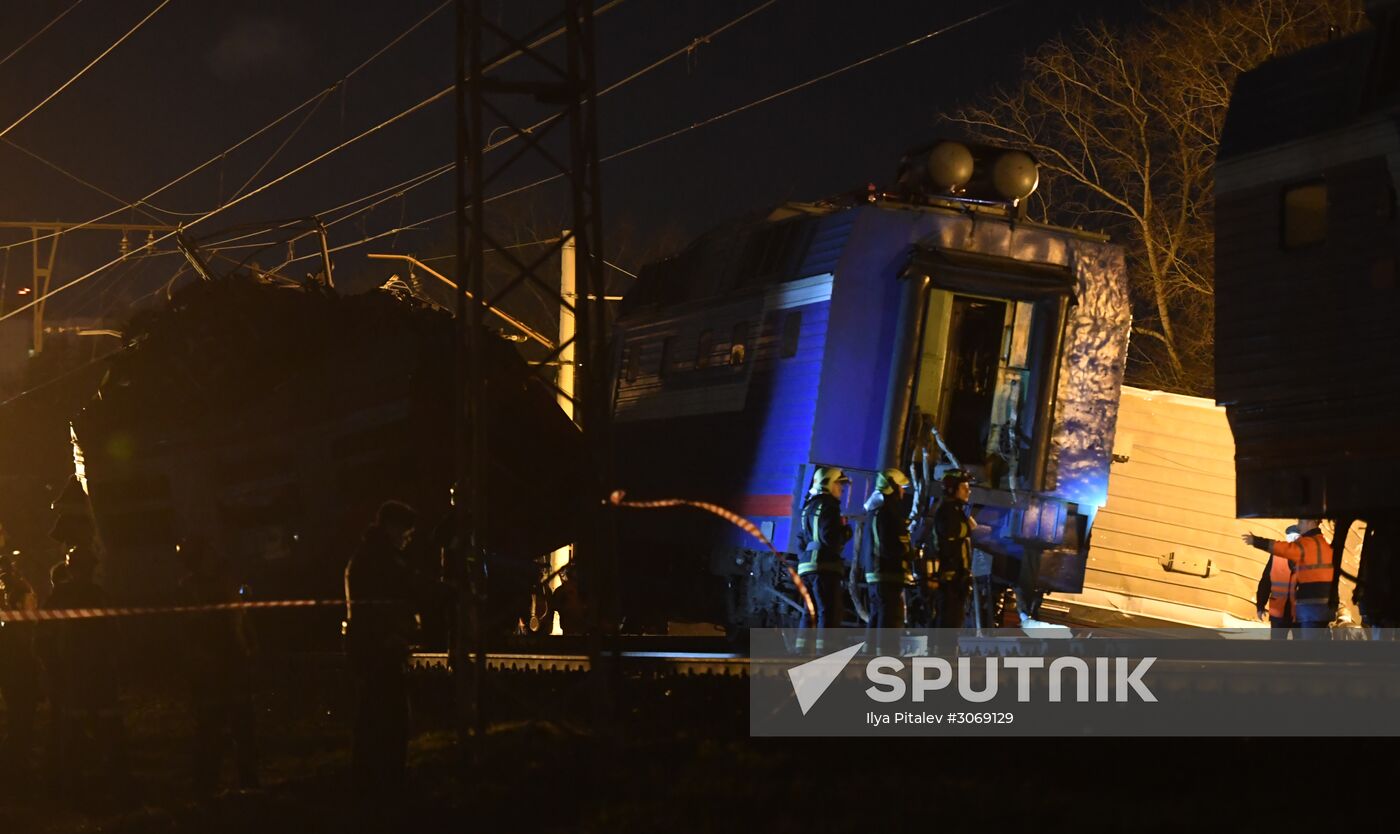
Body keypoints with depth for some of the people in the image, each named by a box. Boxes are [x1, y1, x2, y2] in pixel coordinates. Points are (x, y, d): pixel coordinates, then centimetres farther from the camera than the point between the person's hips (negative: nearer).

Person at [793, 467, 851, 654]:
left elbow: (800, 540, 21)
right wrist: (845, 531, -2)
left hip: (806, 566, 9)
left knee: (810, 612, 12)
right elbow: (830, 537, -19)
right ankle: (825, 652, -16)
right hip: (824, 566, -9)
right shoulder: (828, 506, -8)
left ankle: (802, 651, 10)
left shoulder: (809, 507, 19)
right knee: (829, 611, -10)